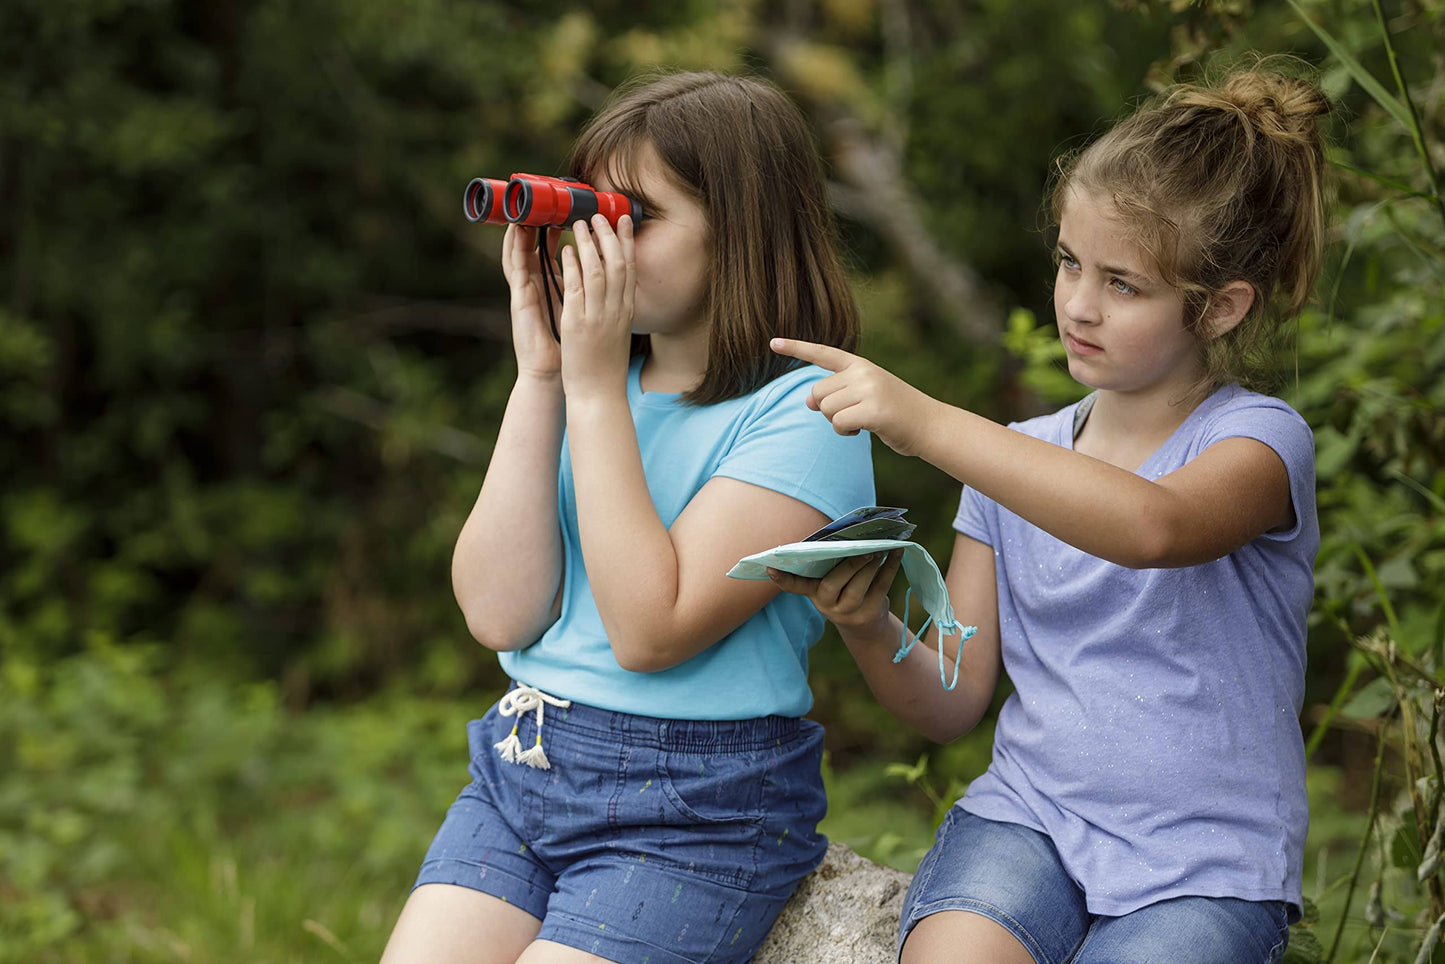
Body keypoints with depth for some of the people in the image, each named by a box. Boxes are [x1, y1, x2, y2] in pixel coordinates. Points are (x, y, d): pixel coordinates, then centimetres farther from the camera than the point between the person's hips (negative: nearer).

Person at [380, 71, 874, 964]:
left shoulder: (804, 412, -9)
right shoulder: (598, 374, 9)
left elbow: (650, 629, -19)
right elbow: (499, 613, 0)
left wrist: (595, 387, -14)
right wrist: (540, 379, -4)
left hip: (694, 814, -5)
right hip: (517, 772, 6)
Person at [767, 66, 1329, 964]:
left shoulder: (1261, 439, -4)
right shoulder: (1017, 462, 11)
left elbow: (1153, 528, -30)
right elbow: (952, 703, 10)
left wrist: (926, 422, -32)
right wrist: (871, 629, -12)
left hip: (1204, 864, -3)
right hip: (1026, 815, 3)